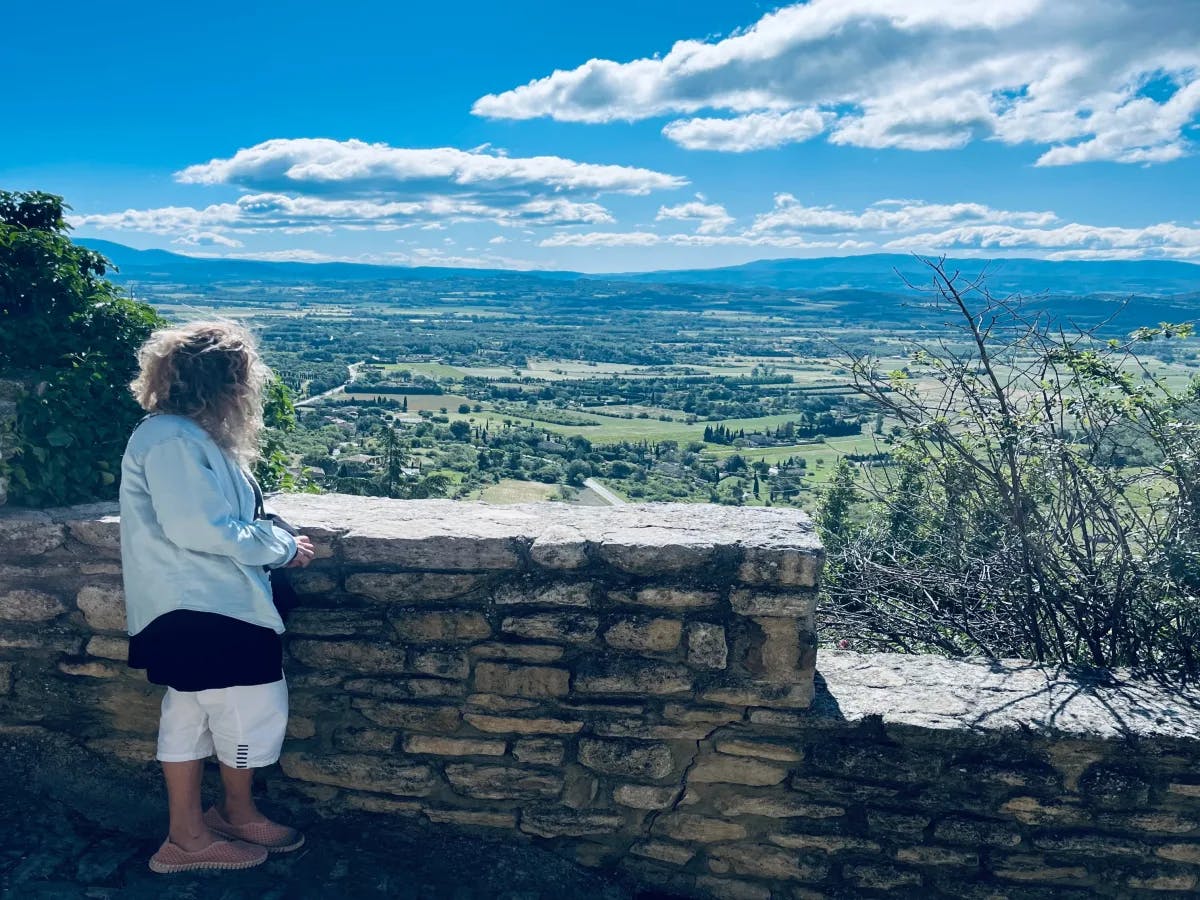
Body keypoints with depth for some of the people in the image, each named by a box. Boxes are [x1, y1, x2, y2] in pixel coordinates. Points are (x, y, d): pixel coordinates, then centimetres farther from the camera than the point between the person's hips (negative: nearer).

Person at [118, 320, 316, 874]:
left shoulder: (191, 436, 12)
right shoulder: (171, 441, -20)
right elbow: (200, 529, -25)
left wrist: (272, 541, 5)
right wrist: (282, 546, -15)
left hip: (200, 606, 10)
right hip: (201, 609, -10)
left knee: (190, 716, 17)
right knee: (256, 707, 3)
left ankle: (188, 837, 30)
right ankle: (238, 813, 26)